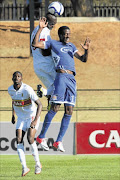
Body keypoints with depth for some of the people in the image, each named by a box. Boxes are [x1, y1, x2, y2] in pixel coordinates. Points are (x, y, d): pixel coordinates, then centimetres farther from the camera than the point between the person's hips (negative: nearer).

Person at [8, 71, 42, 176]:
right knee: (19, 140, -11)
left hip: (32, 116, -5)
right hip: (21, 118, 5)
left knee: (30, 138, -20)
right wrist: (13, 114, 20)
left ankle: (38, 163, 0)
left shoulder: (27, 89, -24)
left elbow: (39, 104, -23)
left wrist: (36, 120, -33)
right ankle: (24, 167, -7)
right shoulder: (10, 90, -5)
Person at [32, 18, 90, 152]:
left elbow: (83, 59, 22)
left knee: (69, 112, -2)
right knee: (55, 108, -14)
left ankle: (58, 141, 2)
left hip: (72, 79, 6)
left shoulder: (71, 46, 26)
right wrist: (41, 28, -2)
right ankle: (41, 137, -4)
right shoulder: (53, 43, 11)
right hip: (61, 76, -6)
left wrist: (86, 50, 2)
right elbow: (35, 44, 1)